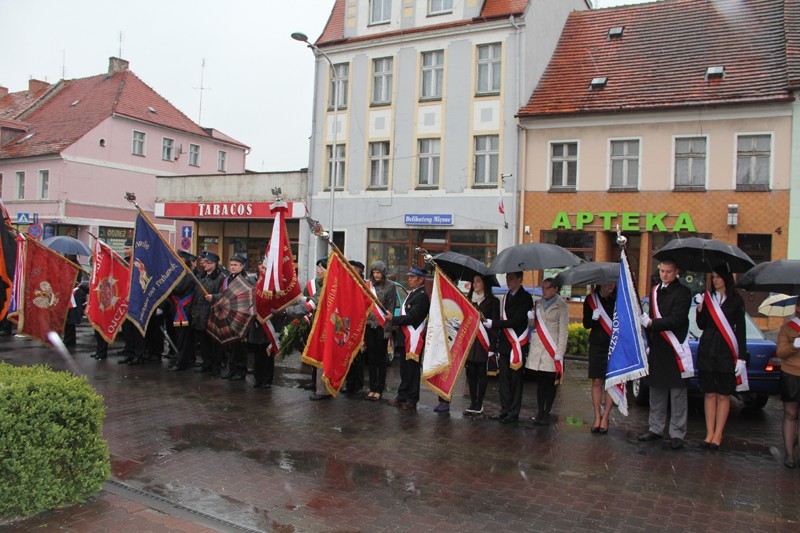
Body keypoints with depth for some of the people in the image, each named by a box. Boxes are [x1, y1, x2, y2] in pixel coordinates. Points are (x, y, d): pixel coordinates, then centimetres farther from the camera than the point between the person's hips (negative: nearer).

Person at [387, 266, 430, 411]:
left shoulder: (422, 296, -15)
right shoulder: (412, 294, 17)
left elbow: (412, 317, -21)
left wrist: (393, 319, -14)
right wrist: (396, 321, 7)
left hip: (414, 339, -10)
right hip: (406, 337, 10)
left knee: (412, 369, -2)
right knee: (404, 368, 15)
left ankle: (412, 400, 7)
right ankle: (402, 396, 25)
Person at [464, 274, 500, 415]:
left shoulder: (493, 301, 1)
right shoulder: (468, 299, 15)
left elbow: (495, 324, -3)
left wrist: (492, 345, -12)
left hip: (483, 342, -4)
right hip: (469, 341, 4)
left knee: (481, 373, 0)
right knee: (471, 373, 5)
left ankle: (479, 405, 7)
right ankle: (473, 404, 12)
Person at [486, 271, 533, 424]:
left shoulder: (525, 298, -7)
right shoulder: (506, 297, 16)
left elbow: (517, 321, -16)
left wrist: (494, 324, -16)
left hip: (517, 345, -7)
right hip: (504, 344, 7)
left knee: (515, 380, 0)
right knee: (504, 378, 9)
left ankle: (513, 413, 7)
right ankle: (505, 410, 17)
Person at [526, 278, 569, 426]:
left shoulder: (562, 306, -1)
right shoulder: (538, 304, 13)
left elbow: (563, 331, -5)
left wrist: (559, 353, -10)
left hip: (552, 350, -4)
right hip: (537, 349, 4)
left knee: (551, 382, 1)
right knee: (540, 381, 6)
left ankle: (547, 413, 10)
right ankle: (540, 412, 13)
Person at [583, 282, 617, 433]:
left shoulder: (619, 298, -2)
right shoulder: (590, 300, 1)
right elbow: (586, 324, 2)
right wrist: (593, 318, -19)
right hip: (597, 346, 1)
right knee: (597, 382, 6)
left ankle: (605, 418, 10)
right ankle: (597, 417, 15)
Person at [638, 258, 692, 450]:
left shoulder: (683, 293, -7)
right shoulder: (655, 291, 13)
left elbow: (676, 320, -16)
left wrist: (651, 323, -22)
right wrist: (648, 342, 14)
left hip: (675, 349, -6)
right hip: (657, 348, 6)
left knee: (677, 392, -1)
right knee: (656, 389, 11)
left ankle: (677, 433, 6)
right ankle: (656, 428, 21)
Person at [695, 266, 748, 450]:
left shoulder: (736, 300, 1)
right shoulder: (707, 298, 7)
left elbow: (741, 330, 0)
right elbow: (701, 326, 7)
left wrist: (741, 357, -5)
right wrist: (700, 310, -12)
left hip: (727, 352, -2)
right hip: (707, 350, 2)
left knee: (723, 395, 3)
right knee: (709, 394, 5)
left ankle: (718, 434, 10)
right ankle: (709, 433, 11)